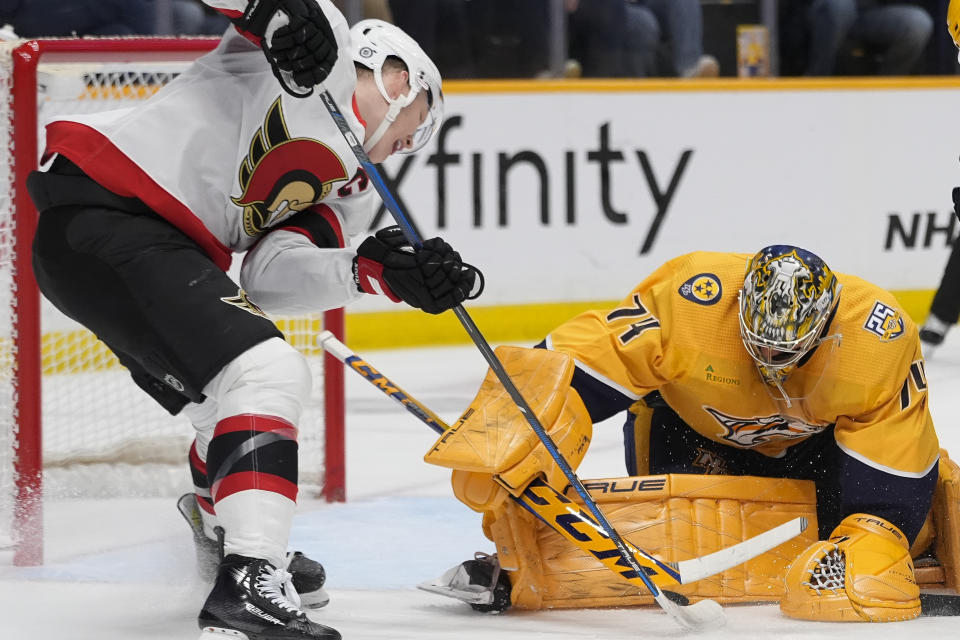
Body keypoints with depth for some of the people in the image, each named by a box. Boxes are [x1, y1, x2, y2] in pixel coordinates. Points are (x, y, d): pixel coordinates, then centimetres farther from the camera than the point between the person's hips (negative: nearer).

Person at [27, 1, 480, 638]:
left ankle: (224, 537, 54)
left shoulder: (351, 185, 20)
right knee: (268, 372, -21)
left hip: (165, 250, 10)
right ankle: (248, 589, -29)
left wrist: (377, 271, -11)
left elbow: (270, 273, 4)